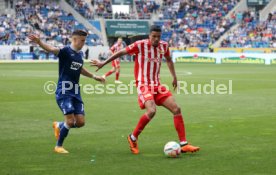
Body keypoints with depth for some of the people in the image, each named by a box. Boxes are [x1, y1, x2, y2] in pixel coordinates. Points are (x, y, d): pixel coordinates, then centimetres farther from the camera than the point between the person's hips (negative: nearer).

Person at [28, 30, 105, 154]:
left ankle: (59, 126, 30)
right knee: (70, 121, -12)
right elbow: (52, 49, -32)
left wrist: (94, 76, 37)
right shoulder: (66, 51, -12)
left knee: (80, 122, 1)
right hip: (64, 92, -7)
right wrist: (39, 42, -51)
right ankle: (58, 146, 10)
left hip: (75, 92, 7)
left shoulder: (80, 54, 11)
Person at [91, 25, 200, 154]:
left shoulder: (164, 46, 5)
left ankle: (183, 144, 2)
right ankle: (133, 138, -5)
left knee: (176, 109, -4)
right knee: (151, 111, -28)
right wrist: (103, 63, 3)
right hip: (143, 85, -6)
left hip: (157, 85, 6)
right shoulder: (140, 45, -10)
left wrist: (174, 77, 23)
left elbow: (168, 60, 26)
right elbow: (121, 52, -1)